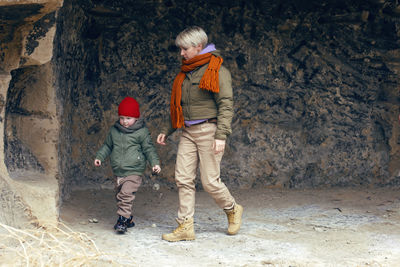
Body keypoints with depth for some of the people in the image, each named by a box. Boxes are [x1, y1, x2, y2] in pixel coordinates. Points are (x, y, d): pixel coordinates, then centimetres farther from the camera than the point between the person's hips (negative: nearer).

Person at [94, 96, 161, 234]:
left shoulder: (142, 132, -4)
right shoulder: (114, 131, 9)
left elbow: (149, 149, -1)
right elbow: (107, 146, 20)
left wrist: (155, 163, -9)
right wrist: (99, 156, 10)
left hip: (134, 172, -6)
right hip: (118, 172, 6)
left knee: (126, 195, -20)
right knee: (119, 196, 13)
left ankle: (122, 219, -17)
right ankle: (129, 219, 26)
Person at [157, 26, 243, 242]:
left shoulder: (216, 70, -8)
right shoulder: (185, 72, 16)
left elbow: (226, 104, -14)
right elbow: (177, 105, 25)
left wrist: (221, 135, -21)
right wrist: (166, 130, 22)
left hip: (208, 130, -7)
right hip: (188, 131, 7)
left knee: (210, 181, -4)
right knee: (183, 179, 0)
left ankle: (233, 210, 23)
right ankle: (185, 226, 4)